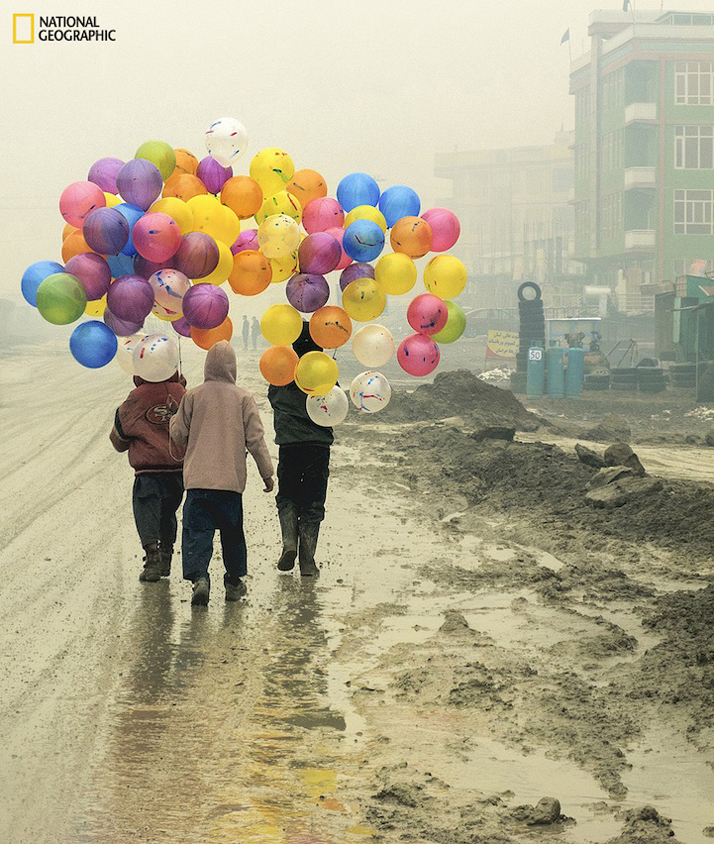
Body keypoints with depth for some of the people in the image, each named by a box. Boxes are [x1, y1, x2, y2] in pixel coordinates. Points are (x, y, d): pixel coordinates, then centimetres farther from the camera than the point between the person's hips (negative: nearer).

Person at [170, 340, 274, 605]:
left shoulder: (193, 396, 1)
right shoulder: (243, 398, 0)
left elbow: (178, 434, 8)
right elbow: (255, 438, 0)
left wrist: (174, 418, 29)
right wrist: (266, 472, 8)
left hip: (198, 477, -1)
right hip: (232, 479, 1)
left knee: (197, 530, -3)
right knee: (232, 531, 16)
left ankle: (199, 577, -22)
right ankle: (234, 581, 23)